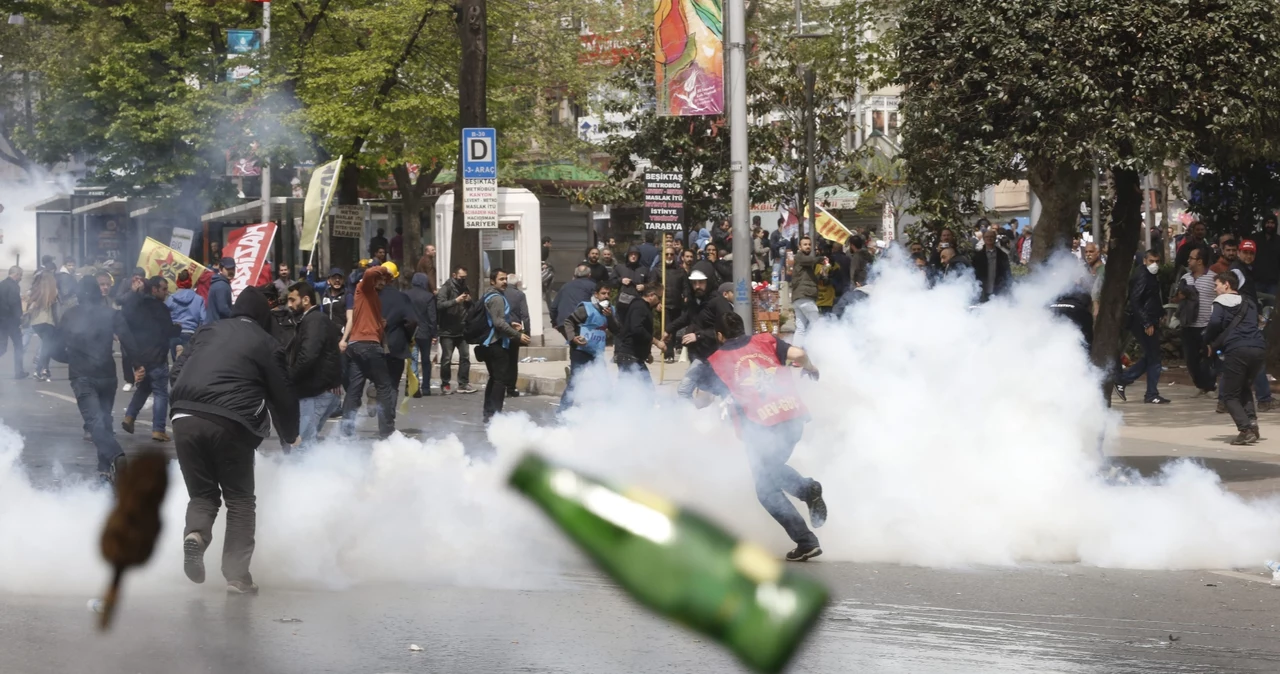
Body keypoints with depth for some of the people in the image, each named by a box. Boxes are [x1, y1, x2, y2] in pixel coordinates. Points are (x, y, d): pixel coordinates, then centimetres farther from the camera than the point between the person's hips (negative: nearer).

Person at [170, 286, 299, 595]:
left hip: (184, 419, 3)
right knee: (240, 500, 10)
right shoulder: (265, 343, 8)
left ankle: (195, 533, -15)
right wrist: (290, 435, 26)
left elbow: (177, 371, 19)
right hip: (230, 425, -3)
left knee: (201, 492, 17)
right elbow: (283, 394, 11)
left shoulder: (207, 332, 19)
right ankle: (237, 574, 1)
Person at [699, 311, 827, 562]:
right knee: (772, 470, 30)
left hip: (761, 428, -4)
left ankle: (806, 541, 1)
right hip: (794, 416, 4)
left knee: (767, 490, 11)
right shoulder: (765, 341, 13)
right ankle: (808, 488, 2)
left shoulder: (716, 361, 9)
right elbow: (798, 354, -1)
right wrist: (810, 368, 21)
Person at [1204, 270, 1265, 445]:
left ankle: (1246, 429, -14)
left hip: (1236, 351, -6)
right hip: (1258, 348, 6)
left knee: (1232, 395, 3)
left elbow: (1215, 322, -12)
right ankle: (1252, 421, 3)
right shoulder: (1249, 303, 25)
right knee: (1246, 389, 25)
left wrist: (1209, 342, 5)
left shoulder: (1222, 301, 5)